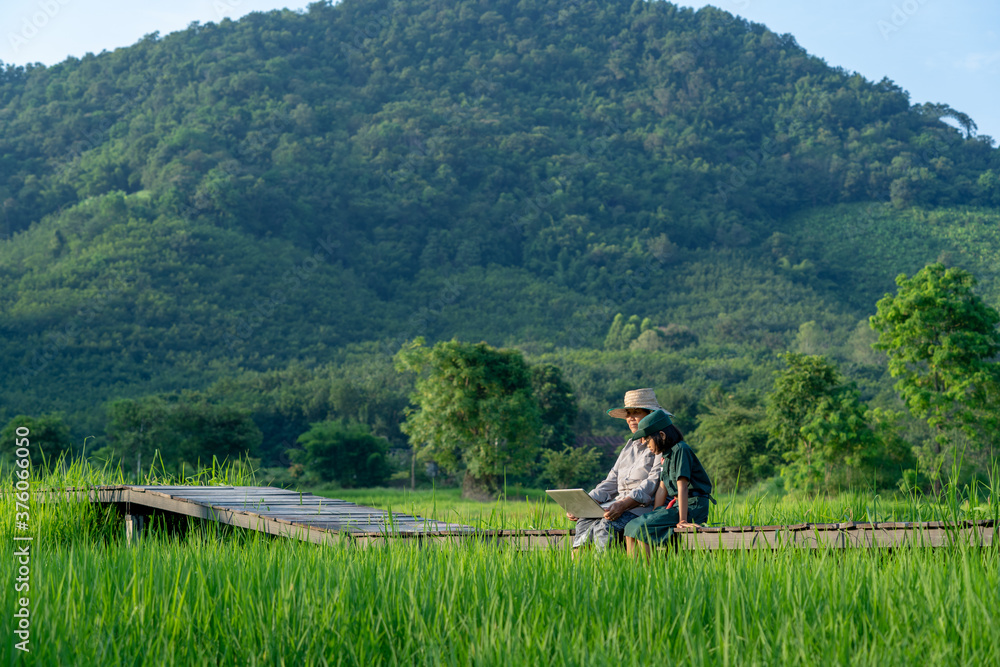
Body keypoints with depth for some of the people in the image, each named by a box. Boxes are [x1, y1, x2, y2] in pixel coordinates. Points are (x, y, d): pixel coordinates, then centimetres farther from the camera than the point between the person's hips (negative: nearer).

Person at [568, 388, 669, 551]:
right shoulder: (630, 445, 25)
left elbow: (654, 482, -14)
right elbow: (611, 482, 20)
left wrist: (624, 504, -28)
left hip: (645, 506, -7)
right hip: (620, 504, 7)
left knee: (606, 525, -32)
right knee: (584, 522, -20)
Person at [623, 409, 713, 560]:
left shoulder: (680, 450, -13)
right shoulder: (667, 454, 16)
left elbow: (682, 486, -20)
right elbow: (662, 489, 13)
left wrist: (682, 520, -24)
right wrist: (654, 514, 6)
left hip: (692, 507, -9)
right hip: (675, 504, 9)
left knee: (642, 529, -23)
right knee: (630, 528, -1)